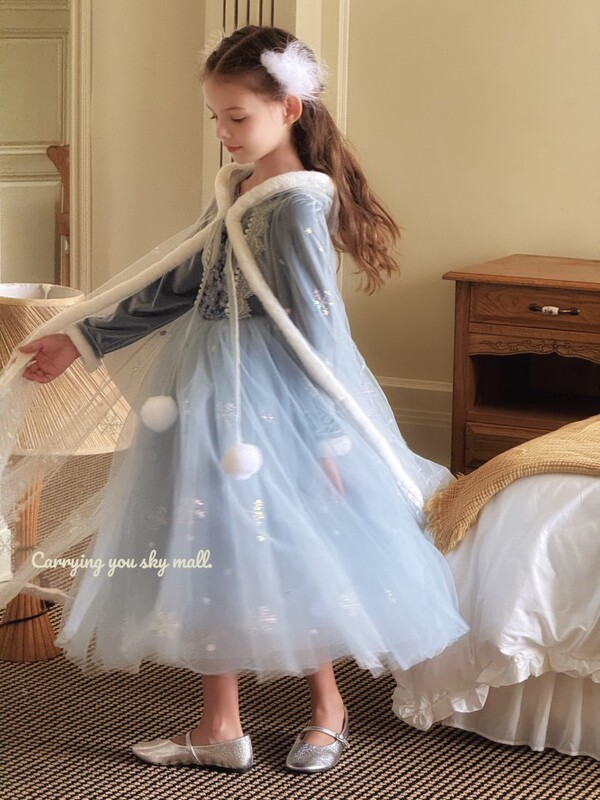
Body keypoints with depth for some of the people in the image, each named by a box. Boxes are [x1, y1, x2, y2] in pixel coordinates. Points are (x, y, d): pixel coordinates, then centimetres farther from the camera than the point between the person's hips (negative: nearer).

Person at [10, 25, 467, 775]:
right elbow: (174, 286, 14)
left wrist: (328, 433, -16)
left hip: (272, 398, -8)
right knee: (212, 548, 10)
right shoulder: (233, 189, 8)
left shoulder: (298, 205, -16)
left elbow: (314, 324, -17)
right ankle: (218, 725, 21)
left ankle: (327, 706, 24)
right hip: (212, 391, 8)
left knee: (281, 550, 2)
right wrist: (83, 341, 14)